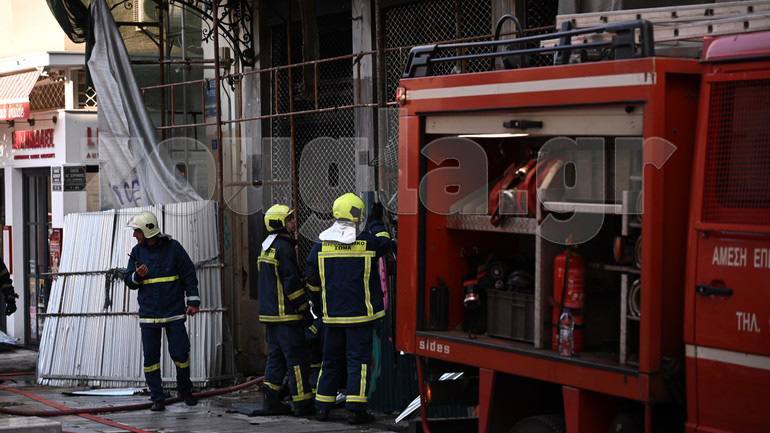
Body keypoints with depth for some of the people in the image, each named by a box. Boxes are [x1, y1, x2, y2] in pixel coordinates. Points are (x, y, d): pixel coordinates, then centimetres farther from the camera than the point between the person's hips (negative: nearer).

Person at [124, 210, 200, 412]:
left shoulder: (172, 247, -2)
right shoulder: (137, 252, 7)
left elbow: (189, 274, 1)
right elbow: (129, 281, 10)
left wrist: (193, 301, -4)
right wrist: (137, 276, -14)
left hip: (174, 312, -3)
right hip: (148, 314, 3)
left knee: (180, 353, -1)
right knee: (151, 357, 1)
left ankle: (185, 391, 21)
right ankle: (157, 399, 10)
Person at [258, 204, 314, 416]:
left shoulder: (268, 247, 16)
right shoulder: (284, 248, -16)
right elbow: (291, 282, -19)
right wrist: (305, 309, -13)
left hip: (270, 312, 10)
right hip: (286, 313, -10)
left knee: (276, 356, 13)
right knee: (297, 358, -5)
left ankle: (271, 401, 11)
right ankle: (303, 404, -3)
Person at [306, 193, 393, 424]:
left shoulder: (321, 242, 1)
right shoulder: (366, 241, -8)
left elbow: (312, 279, 8)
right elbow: (385, 244, 14)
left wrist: (319, 302, 23)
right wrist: (376, 222, 28)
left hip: (332, 314, 3)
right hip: (360, 313, -3)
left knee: (331, 360, 13)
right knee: (358, 359, -1)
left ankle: (322, 406, 16)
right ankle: (355, 409, -6)